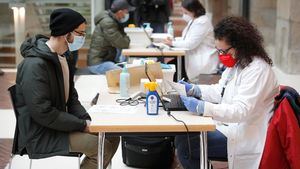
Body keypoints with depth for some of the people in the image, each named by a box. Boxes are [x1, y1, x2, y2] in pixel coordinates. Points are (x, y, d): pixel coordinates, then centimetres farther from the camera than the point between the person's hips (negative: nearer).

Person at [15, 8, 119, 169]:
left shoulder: (62, 58, 9)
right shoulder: (35, 65, -23)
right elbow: (43, 113, -26)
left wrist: (86, 120, -3)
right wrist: (82, 125, -19)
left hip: (59, 124, 9)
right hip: (40, 135, -9)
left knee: (112, 137, 4)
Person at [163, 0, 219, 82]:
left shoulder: (202, 22, -19)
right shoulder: (193, 20, 11)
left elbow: (191, 44, -23)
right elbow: (187, 39, 18)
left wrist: (172, 43, -13)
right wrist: (173, 40, 1)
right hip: (194, 56, 9)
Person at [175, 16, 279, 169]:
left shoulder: (257, 70, -22)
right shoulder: (236, 62, 9)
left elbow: (242, 111, -29)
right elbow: (220, 91, 18)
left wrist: (202, 108, -37)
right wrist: (193, 90, 2)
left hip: (245, 136, -10)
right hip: (229, 124, 10)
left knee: (184, 145, -16)